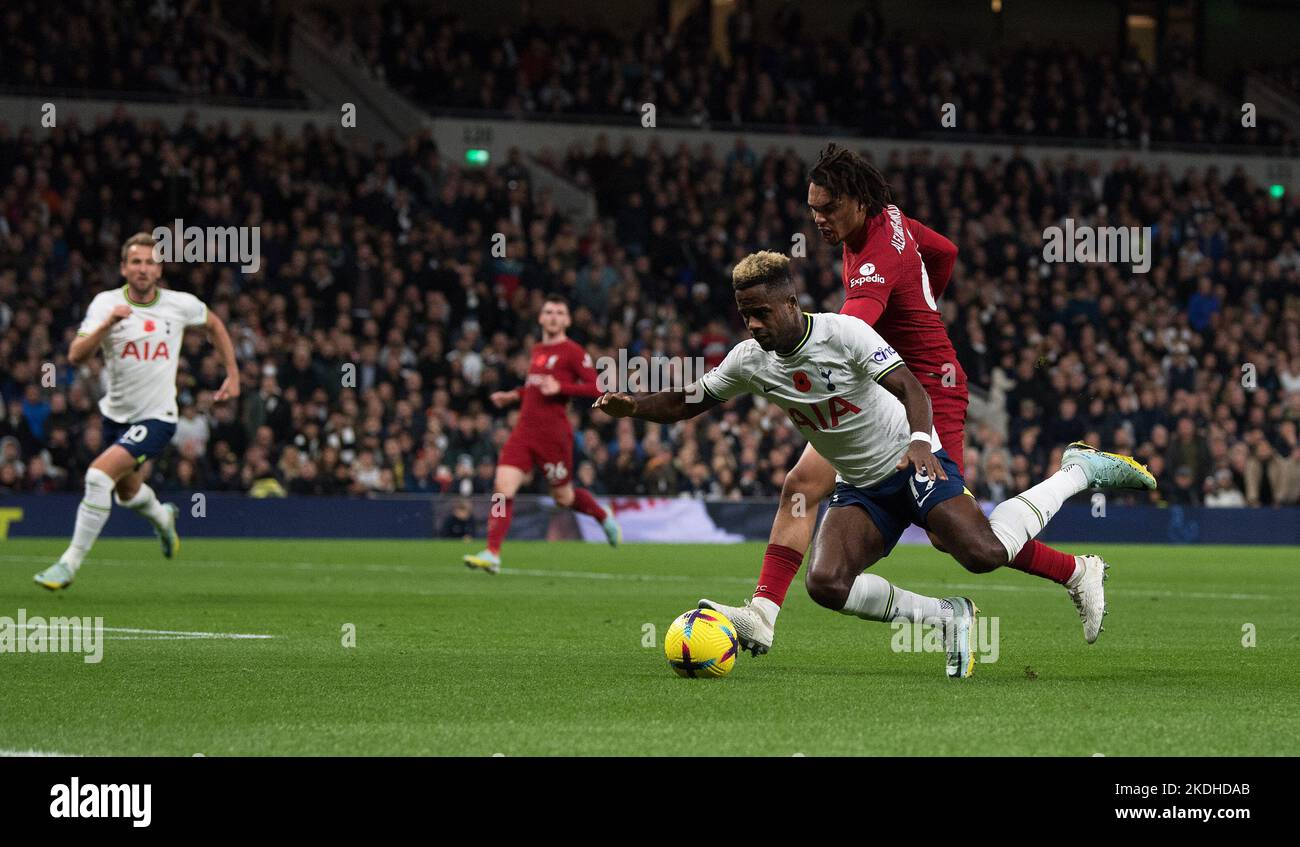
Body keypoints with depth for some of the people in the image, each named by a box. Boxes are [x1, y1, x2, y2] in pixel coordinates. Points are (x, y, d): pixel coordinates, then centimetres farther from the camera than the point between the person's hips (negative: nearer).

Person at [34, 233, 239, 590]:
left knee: (99, 474, -23)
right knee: (127, 493, 22)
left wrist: (232, 374, 11)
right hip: (116, 413, 4)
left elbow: (214, 324, 15)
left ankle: (71, 562, -15)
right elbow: (76, 355, -20)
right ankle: (162, 517, 59)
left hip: (156, 417, -3)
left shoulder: (180, 305, -7)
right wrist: (106, 325, -35)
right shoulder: (106, 303, -9)